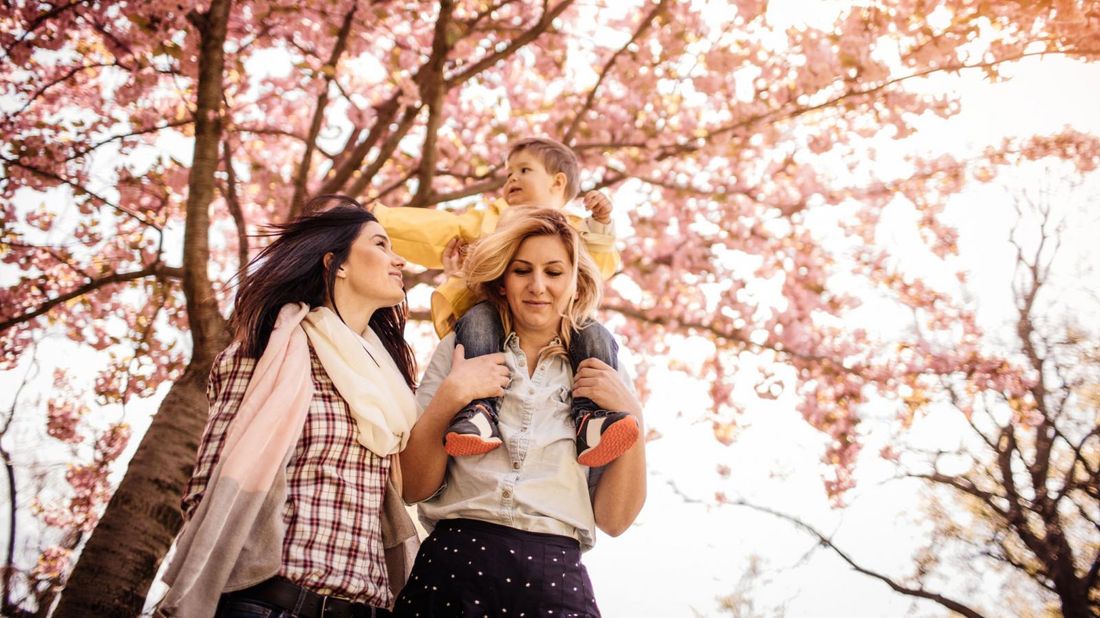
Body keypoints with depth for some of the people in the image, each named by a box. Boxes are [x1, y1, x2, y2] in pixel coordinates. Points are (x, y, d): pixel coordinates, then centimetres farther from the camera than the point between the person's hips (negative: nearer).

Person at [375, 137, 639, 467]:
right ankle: (480, 407, -49)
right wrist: (378, 217, 10)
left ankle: (590, 417, -41)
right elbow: (441, 231, 21)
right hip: (493, 314, 0)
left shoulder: (577, 230, 29)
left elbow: (598, 270, 12)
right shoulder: (492, 219, 33)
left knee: (593, 334, -28)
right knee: (479, 318, -33)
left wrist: (600, 227, -4)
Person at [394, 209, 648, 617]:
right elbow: (414, 487, 0)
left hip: (557, 581, 1)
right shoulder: (460, 351, 5)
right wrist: (449, 396, -12)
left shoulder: (603, 377, 6)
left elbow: (613, 519, 2)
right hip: (452, 566, 0)